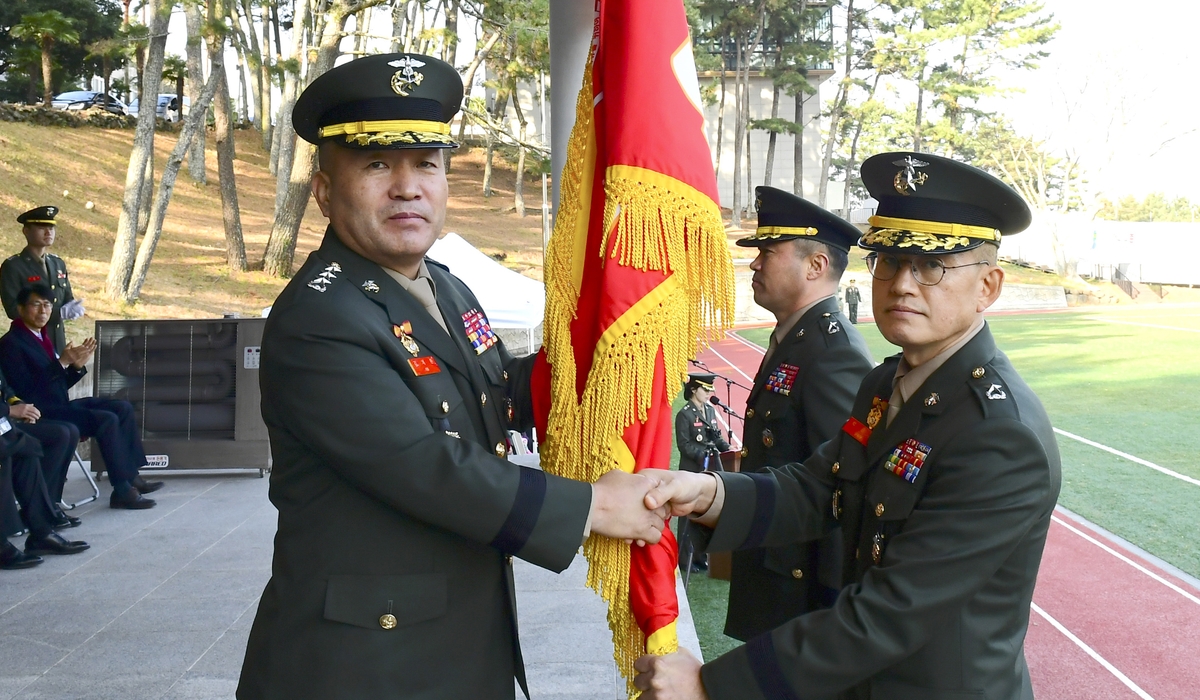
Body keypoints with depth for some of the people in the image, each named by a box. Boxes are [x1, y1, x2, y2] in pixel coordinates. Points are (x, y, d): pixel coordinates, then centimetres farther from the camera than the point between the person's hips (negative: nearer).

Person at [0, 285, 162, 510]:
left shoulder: (41, 336, 16)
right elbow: (26, 391, -22)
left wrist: (77, 365, -4)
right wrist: (62, 363, -24)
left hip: (60, 405, 9)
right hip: (42, 413, -9)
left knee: (123, 408, 1)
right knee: (107, 419, -24)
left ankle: (131, 475, 0)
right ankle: (122, 490, -20)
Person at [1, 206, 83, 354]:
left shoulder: (58, 263, 12)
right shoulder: (12, 266, -8)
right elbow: (13, 310, -16)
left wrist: (73, 308, -10)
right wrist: (59, 312, -22)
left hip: (58, 342, 6)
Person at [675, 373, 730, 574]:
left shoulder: (710, 411, 10)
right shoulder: (684, 414, -10)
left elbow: (717, 437, 15)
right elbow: (684, 445, -14)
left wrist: (727, 448, -3)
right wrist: (703, 454, -24)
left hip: (711, 470, 7)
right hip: (692, 471, -7)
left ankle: (701, 556, 21)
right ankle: (685, 560, 9)